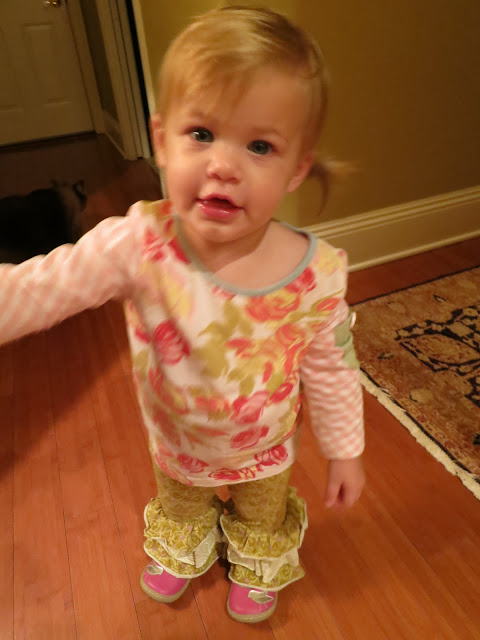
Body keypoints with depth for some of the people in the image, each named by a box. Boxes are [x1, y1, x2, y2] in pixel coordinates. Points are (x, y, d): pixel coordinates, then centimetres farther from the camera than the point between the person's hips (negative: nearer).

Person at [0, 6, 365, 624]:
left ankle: (258, 567, 72)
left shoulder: (317, 273, -31)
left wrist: (344, 450, -4)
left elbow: (330, 369, -17)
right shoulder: (137, 244, -33)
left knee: (263, 512, 33)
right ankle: (182, 551, 74)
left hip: (264, 448, 0)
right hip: (175, 441, 1)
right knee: (178, 503, 35)